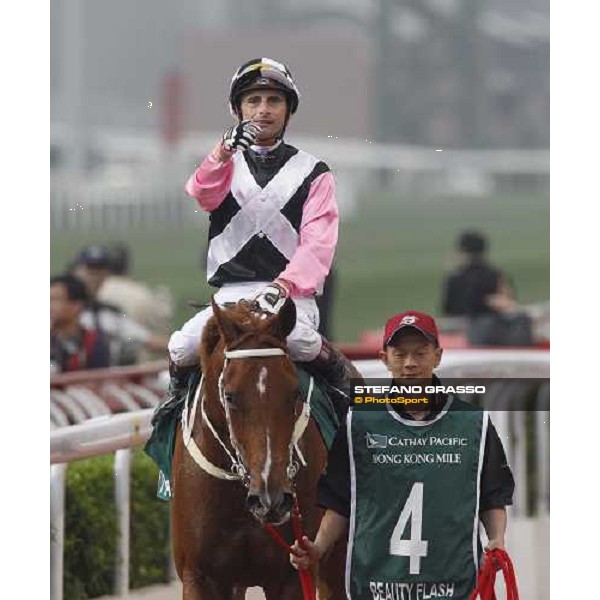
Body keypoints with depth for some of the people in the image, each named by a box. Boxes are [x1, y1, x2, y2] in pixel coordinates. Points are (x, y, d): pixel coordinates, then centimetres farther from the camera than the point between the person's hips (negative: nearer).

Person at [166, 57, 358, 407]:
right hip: (230, 293, 2)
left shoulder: (313, 173, 11)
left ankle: (345, 382, -6)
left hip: (292, 295, -2)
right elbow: (203, 195, -10)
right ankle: (179, 396, 9)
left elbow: (317, 244, -2)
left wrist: (284, 285, -21)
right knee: (183, 348, -24)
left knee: (300, 340, -35)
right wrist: (224, 152, -30)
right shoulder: (226, 165, 16)